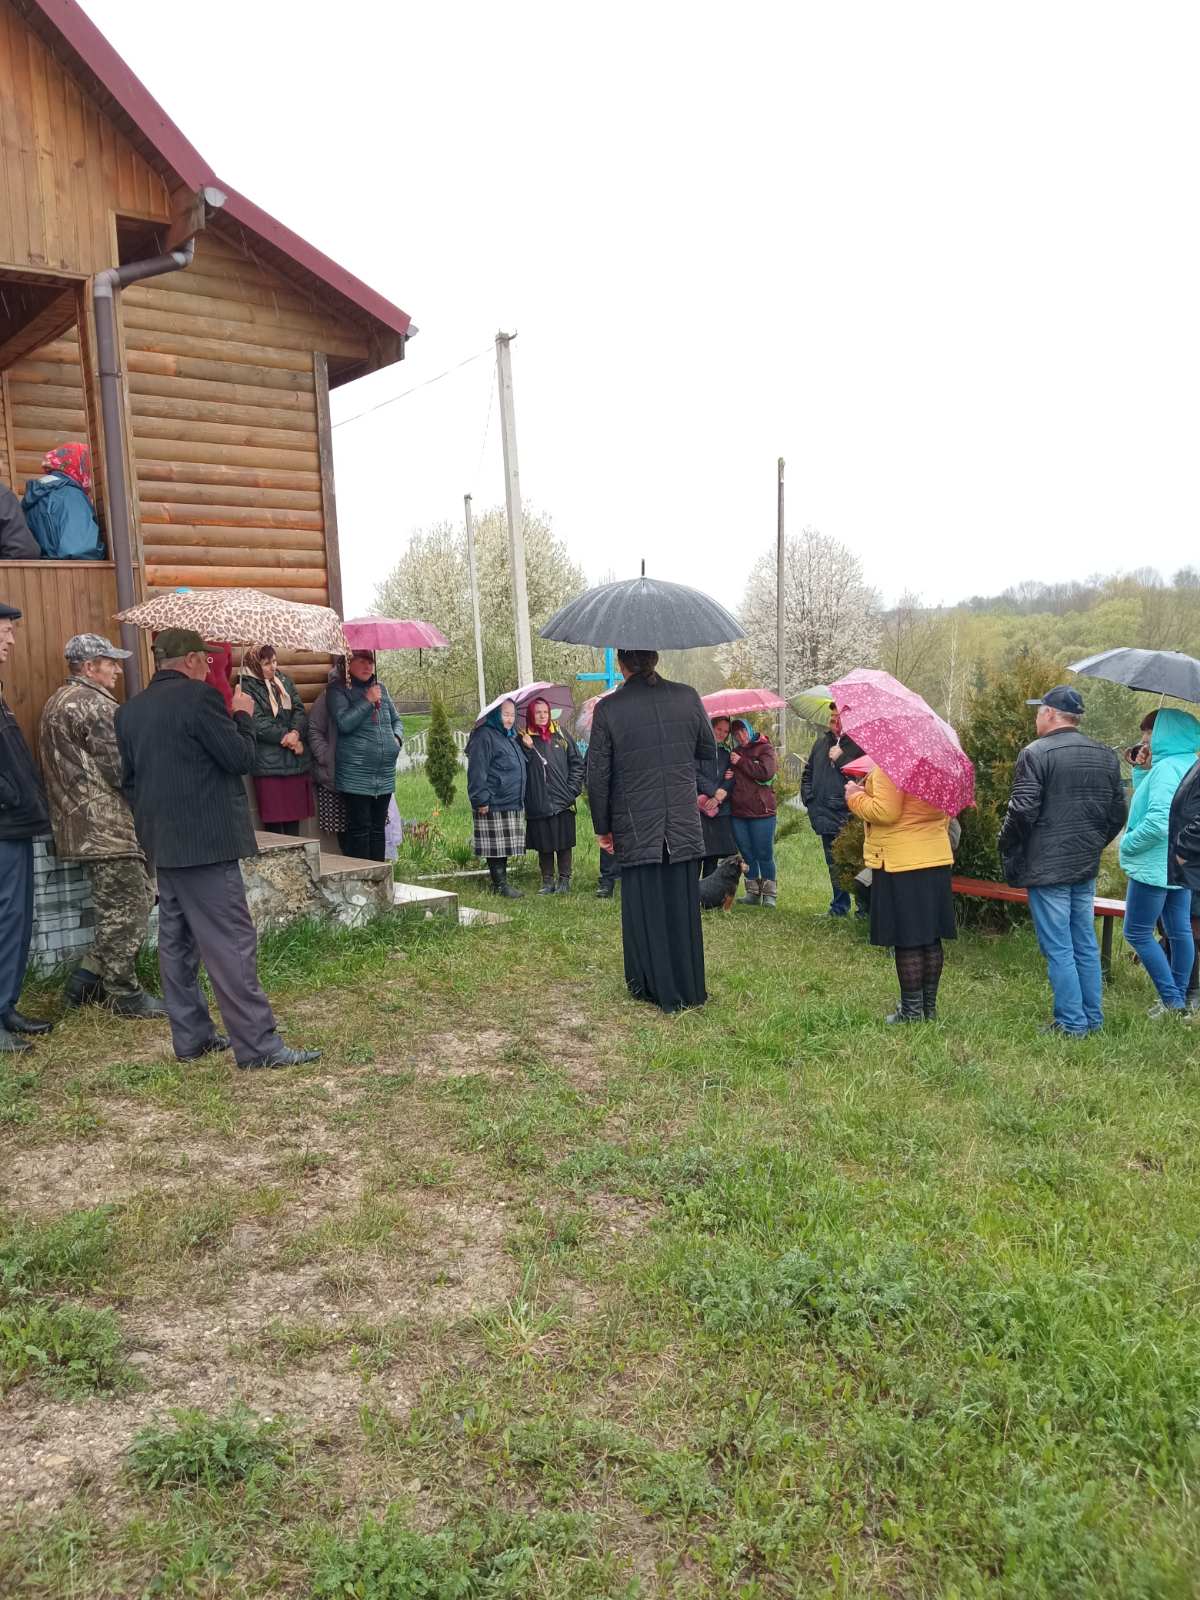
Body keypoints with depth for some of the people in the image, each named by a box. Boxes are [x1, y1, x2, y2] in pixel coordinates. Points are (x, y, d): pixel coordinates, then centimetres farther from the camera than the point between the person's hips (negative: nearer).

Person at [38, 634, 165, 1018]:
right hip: (107, 828, -10)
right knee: (126, 910, -3)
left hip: (80, 827, 10)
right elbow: (121, 770, -18)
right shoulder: (96, 705, -14)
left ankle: (88, 978, 19)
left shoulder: (56, 703, 19)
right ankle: (125, 996, 5)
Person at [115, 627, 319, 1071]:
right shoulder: (198, 697, -12)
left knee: (176, 942, 14)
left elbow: (127, 779, 17)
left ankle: (191, 1036, 21)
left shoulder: (129, 710, 12)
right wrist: (243, 716, 4)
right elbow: (241, 758, -12)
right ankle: (257, 1045, -5)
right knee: (232, 943, -7)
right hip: (206, 842, -8)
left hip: (163, 843, 8)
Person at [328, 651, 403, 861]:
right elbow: (344, 723, -17)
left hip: (385, 773, 6)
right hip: (356, 774, -6)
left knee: (378, 827, 11)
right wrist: (368, 701, -14)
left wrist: (397, 737, 3)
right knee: (360, 828, -4)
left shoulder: (380, 688, 14)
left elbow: (396, 720, 23)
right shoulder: (337, 690, -3)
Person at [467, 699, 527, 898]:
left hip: (513, 804, 9)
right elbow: (477, 772, -16)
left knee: (505, 847, 12)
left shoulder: (510, 736, 20)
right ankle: (500, 885, 2)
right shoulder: (484, 736, -11)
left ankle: (501, 883, 18)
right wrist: (481, 800, -18)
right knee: (496, 847, -3)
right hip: (494, 805, -9)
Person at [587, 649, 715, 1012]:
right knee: (683, 907, 12)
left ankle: (656, 989, 16)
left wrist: (602, 828, 5)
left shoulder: (608, 708, -9)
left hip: (635, 829, -3)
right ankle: (689, 990, 21)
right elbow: (710, 754, 10)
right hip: (684, 827, 3)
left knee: (645, 910, 8)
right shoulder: (687, 697, -1)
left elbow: (597, 775, -5)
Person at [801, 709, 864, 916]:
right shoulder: (822, 741, 14)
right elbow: (808, 772, 23)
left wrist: (841, 758, -17)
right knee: (834, 865, 15)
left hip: (850, 816, -6)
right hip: (826, 816, 7)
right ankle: (839, 906, 26)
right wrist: (808, 798, 12)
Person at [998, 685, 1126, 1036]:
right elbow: (1118, 813, 12)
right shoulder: (1106, 756, 9)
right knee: (1086, 945, 15)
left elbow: (1022, 811, -18)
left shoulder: (1036, 753, -13)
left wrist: (1005, 847, -3)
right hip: (1087, 868, 7)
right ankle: (1093, 1018, 22)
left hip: (1046, 868, -7)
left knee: (1058, 949, 0)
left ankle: (1072, 1023, 4)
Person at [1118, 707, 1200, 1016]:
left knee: (1137, 932, -2)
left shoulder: (1166, 768, -20)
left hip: (1155, 866, -10)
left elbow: (1159, 821, -28)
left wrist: (1128, 845, -15)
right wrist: (1144, 770, 9)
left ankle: (1172, 1000, -1)